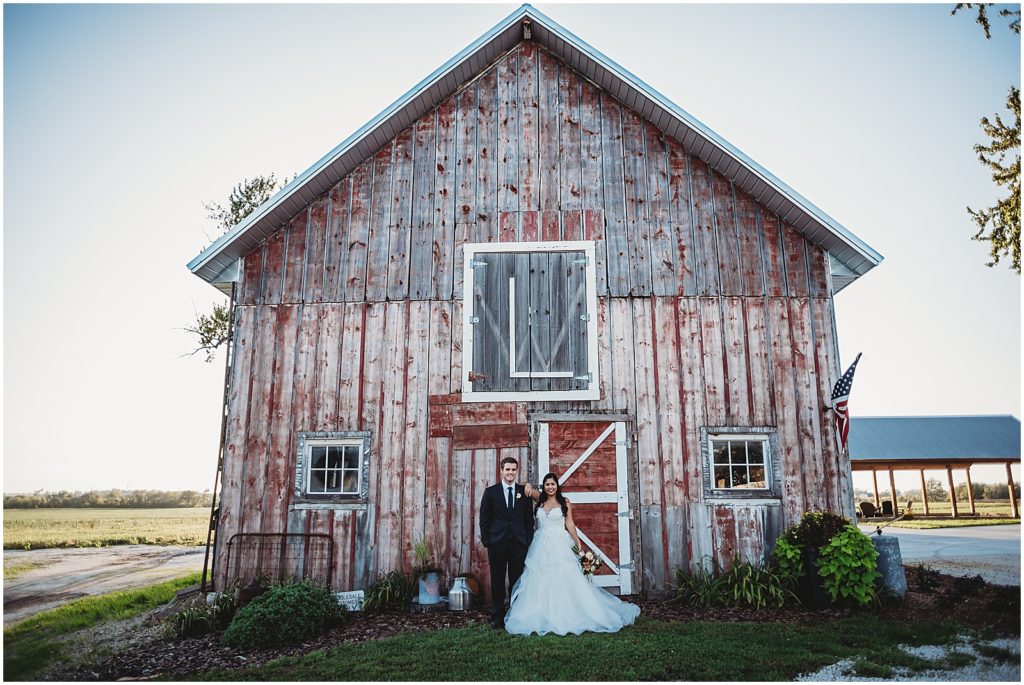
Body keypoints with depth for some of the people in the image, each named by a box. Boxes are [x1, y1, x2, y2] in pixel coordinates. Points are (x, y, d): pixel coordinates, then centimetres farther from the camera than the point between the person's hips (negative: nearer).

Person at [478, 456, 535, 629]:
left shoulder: (524, 492, 6)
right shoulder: (491, 492, 2)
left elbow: (529, 519, 7)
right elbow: (484, 518, 2)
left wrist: (529, 541, 1)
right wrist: (486, 540, -4)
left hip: (519, 543, 1)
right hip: (497, 543, -1)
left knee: (517, 582, 6)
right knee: (497, 582, 7)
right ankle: (497, 617, 16)